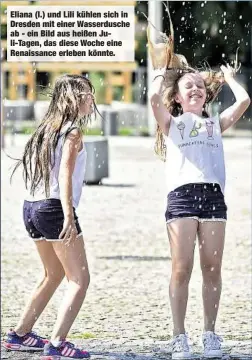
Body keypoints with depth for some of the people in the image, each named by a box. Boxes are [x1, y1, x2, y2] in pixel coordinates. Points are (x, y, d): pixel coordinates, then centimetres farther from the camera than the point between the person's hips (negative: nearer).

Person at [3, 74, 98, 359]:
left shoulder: (48, 128, 16)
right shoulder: (73, 132, -7)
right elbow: (65, 175, -17)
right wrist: (68, 216, -25)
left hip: (32, 208, 9)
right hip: (54, 208, -9)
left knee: (54, 274, 25)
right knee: (79, 279, -5)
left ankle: (20, 334, 28)